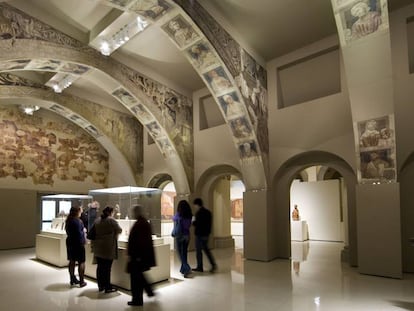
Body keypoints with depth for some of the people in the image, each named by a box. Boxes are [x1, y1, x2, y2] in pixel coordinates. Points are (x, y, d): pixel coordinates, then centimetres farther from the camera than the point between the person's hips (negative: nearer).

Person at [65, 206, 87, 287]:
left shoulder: (68, 221, 6)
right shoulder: (78, 221, -19)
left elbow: (68, 232, 11)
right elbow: (79, 233, -21)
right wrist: (83, 241, -9)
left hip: (70, 242, 8)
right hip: (78, 243, -8)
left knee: (72, 261, 15)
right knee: (81, 262, 1)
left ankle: (73, 279, 25)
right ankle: (81, 281, 4)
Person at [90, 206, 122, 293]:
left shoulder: (97, 220, 7)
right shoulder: (111, 220, -12)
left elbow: (92, 232, 12)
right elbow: (119, 230, -3)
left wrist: (93, 245, 21)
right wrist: (114, 232, 21)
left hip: (98, 248, 6)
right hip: (108, 248, -6)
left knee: (100, 267, 13)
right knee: (107, 268, 0)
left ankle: (100, 286, 22)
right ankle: (107, 287, 7)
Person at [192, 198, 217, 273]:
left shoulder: (199, 213, -18)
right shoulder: (208, 212, 8)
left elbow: (197, 223, -20)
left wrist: (193, 222, -1)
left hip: (200, 234, -8)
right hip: (206, 234, 8)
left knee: (198, 251, 5)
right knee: (206, 249, 17)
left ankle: (200, 267, 13)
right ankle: (213, 264, 9)